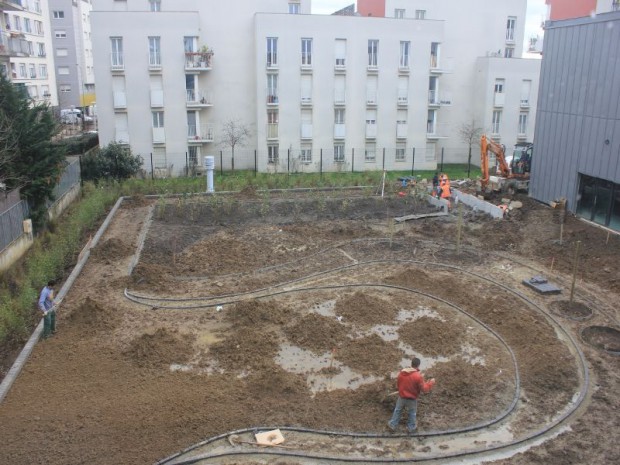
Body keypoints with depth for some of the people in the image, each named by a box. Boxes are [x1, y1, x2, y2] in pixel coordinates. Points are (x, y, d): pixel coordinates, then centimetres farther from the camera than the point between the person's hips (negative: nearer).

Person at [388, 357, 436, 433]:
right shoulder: (418, 376, -26)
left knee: (397, 410, 24)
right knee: (412, 413, 21)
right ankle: (411, 427, 40)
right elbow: (424, 389, -19)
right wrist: (430, 383, -3)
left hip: (401, 397, 3)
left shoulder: (401, 372, -11)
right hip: (412, 399, -3)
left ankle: (392, 425, 36)